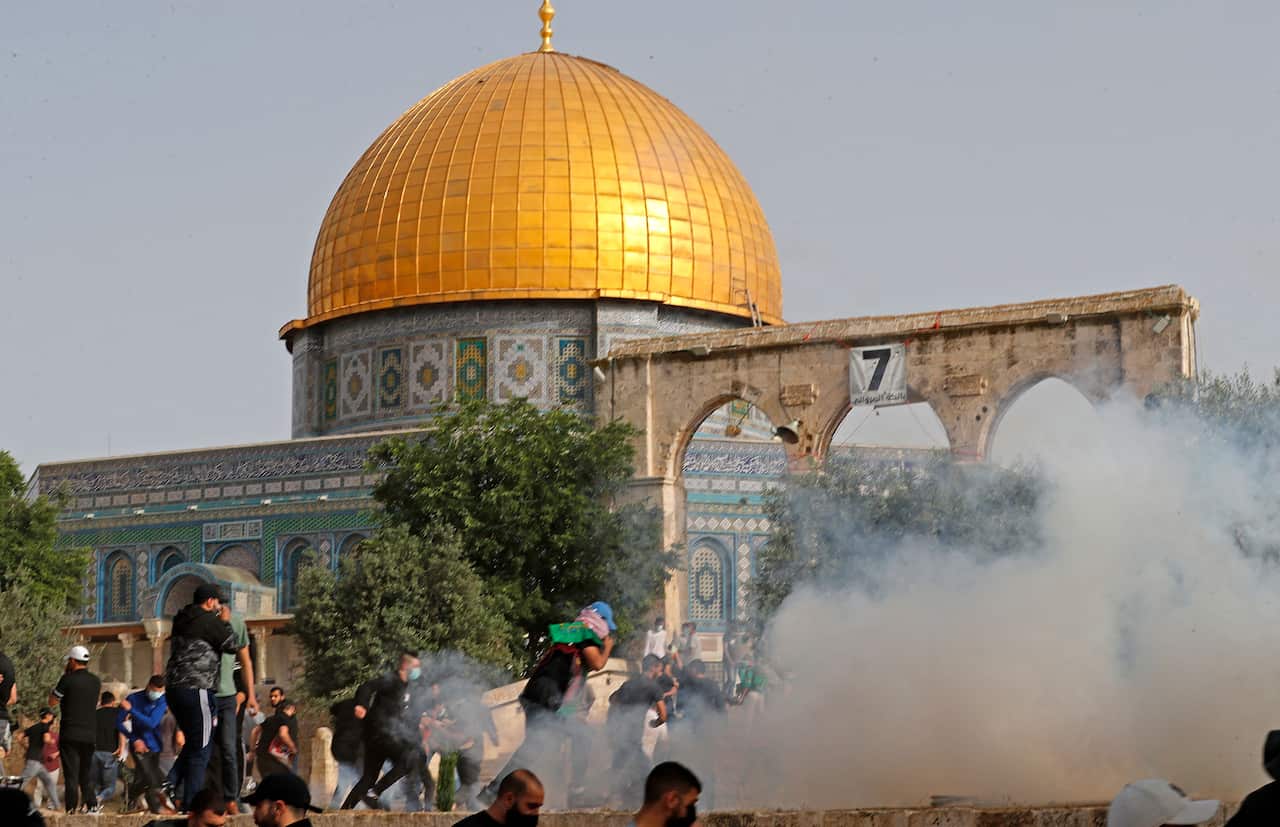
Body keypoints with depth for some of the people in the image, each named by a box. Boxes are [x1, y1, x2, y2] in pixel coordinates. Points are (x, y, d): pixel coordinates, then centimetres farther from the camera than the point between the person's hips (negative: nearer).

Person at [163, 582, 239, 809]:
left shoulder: (181, 620, 16)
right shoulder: (209, 621, -10)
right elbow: (232, 645, -6)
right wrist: (225, 622, 8)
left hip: (173, 687, 8)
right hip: (196, 689, -8)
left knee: (193, 743, 22)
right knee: (200, 749, 0)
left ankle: (171, 783, 6)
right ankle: (191, 803, 0)